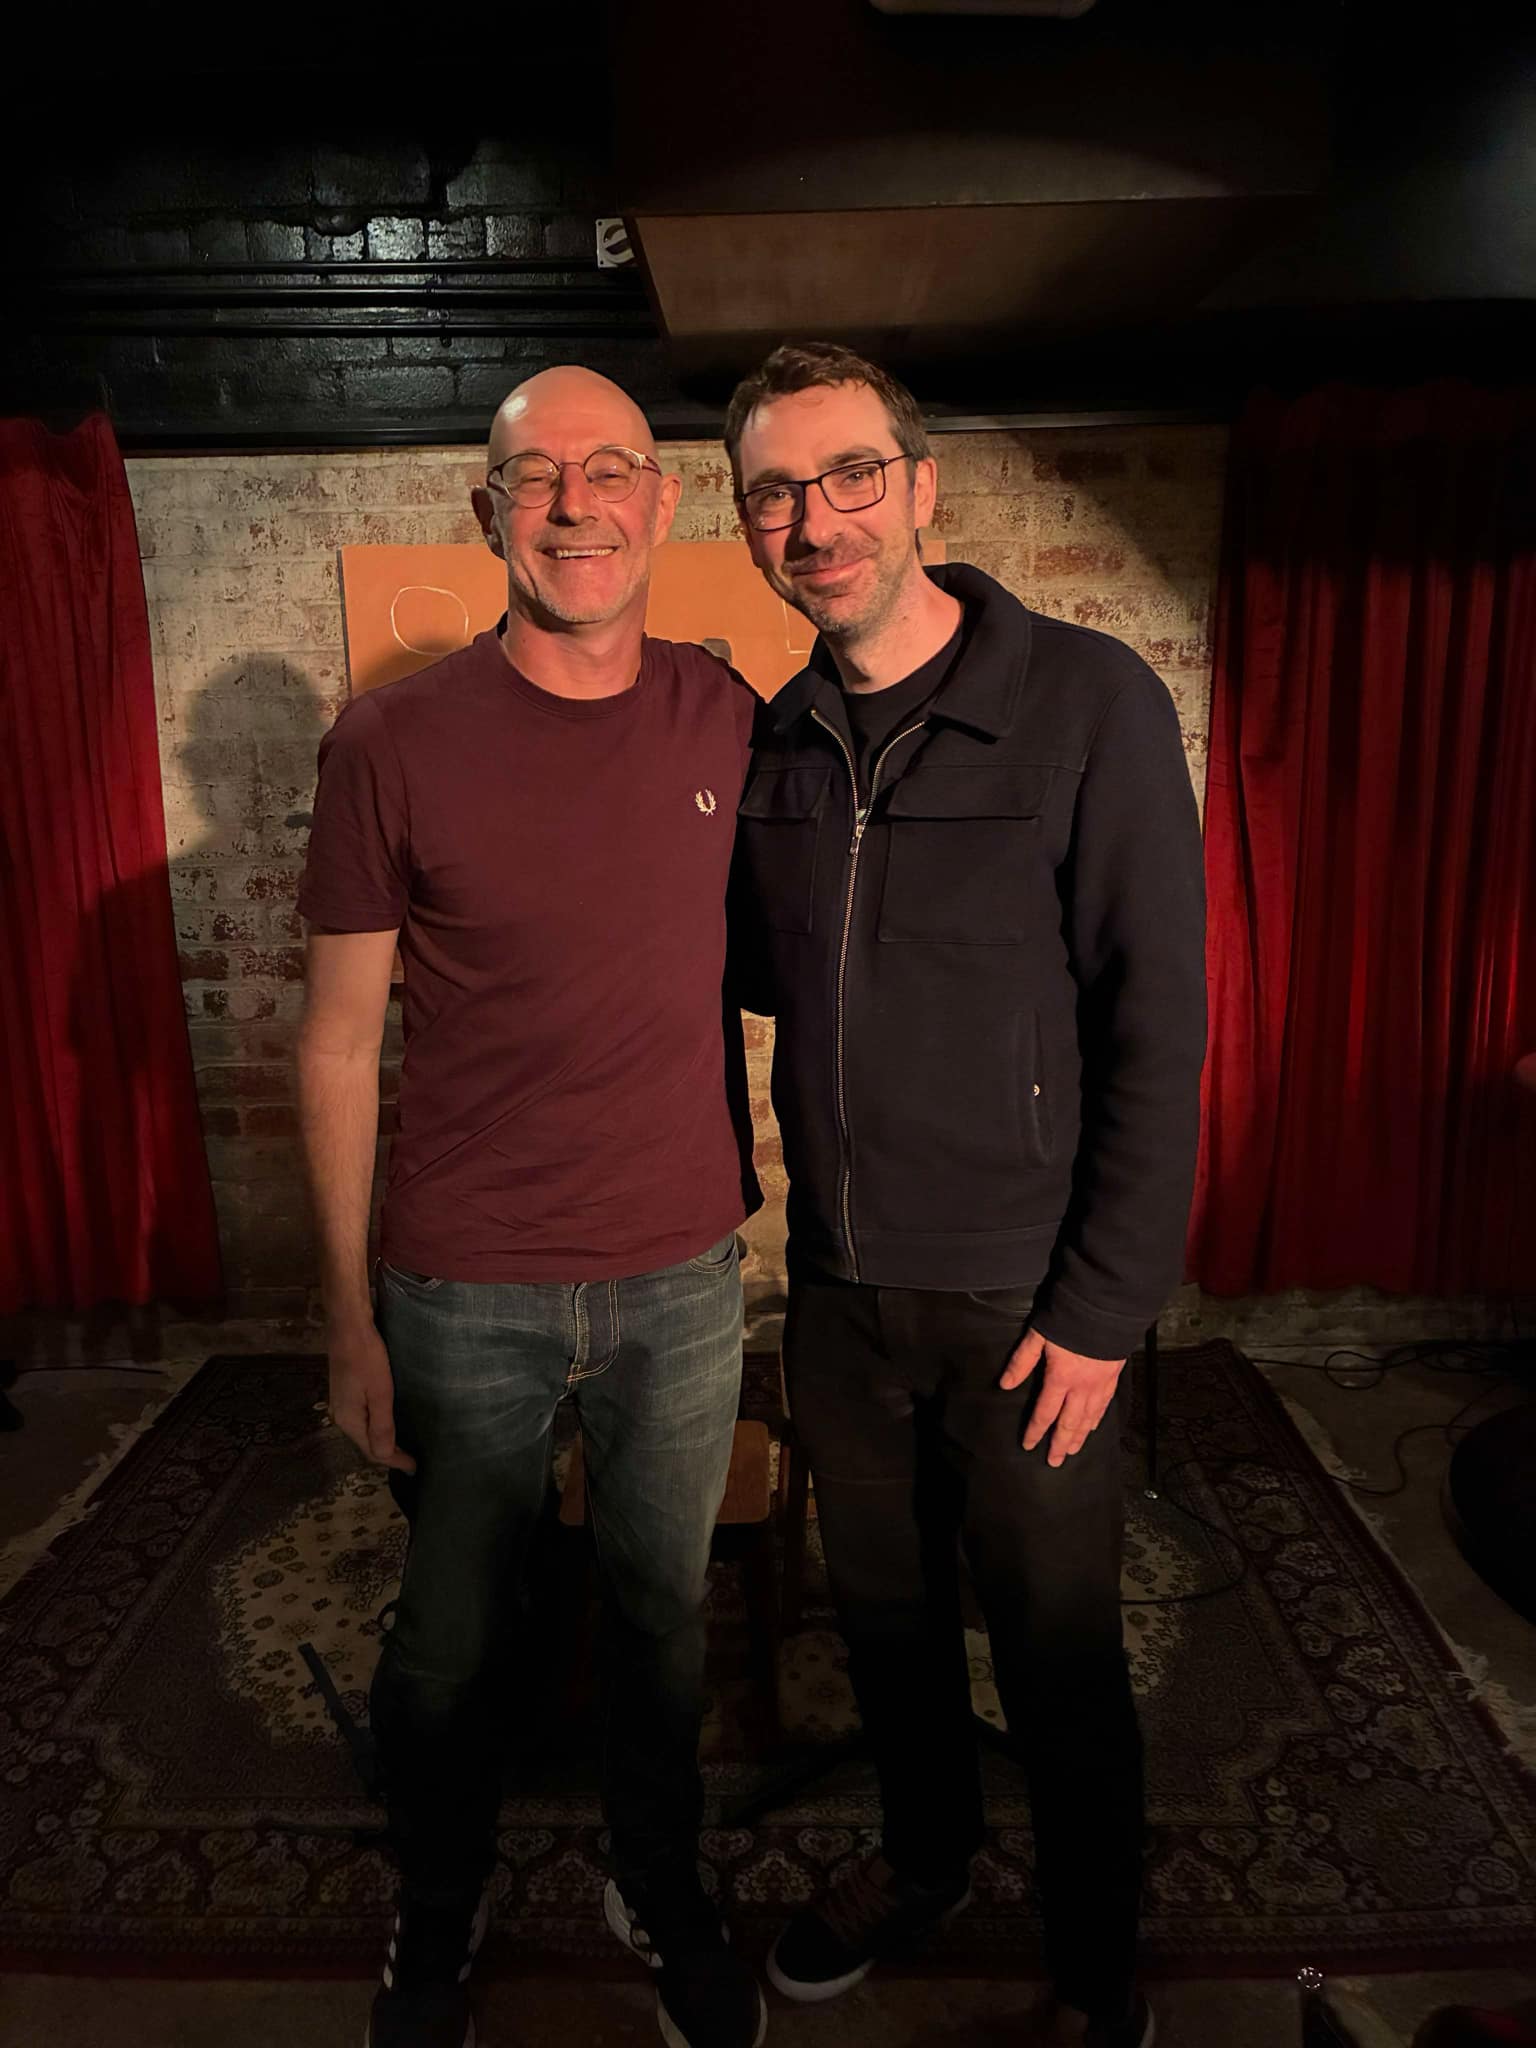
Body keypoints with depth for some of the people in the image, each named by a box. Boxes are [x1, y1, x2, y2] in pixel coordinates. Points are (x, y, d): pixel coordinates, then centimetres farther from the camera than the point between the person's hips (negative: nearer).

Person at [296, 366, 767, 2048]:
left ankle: (660, 1894, 48)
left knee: (663, 1611, 20)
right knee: (448, 1637, 18)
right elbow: (339, 1039, -5)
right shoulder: (393, 743, -9)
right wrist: (349, 1314, -5)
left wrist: (750, 1200, 8)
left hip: (682, 1278, 2)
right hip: (465, 1295, -2)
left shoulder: (727, 720, -1)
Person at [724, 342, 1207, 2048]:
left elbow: (1156, 1026, -14)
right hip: (838, 1287, 5)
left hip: (1023, 1300, -4)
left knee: (1056, 1654, 14)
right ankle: (924, 1857, 51)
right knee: (884, 1609, 23)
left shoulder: (1089, 702, -12)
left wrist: (1103, 1311, -14)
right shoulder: (771, 742, 3)